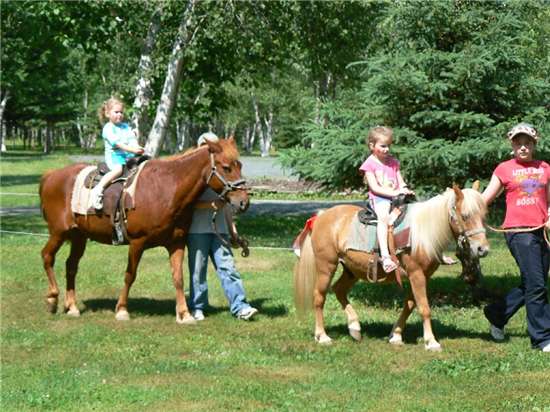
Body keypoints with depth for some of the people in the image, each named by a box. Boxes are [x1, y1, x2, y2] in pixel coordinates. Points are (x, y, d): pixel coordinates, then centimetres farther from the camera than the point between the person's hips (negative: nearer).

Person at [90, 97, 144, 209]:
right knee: (118, 169, -34)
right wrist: (132, 149, -26)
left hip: (128, 155, 7)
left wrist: (137, 147, -18)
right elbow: (116, 143, -16)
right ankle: (98, 190, -35)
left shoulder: (126, 127, 19)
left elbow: (132, 139, 5)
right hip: (114, 155, -7)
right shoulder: (108, 128, -2)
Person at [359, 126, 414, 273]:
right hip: (378, 198, -6)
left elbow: (401, 182, 15)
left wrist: (405, 190, -9)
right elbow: (374, 187, -10)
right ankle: (385, 256, -49)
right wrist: (393, 193, -19)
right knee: (383, 217, -37)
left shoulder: (393, 162, 18)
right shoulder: (370, 164, 0)